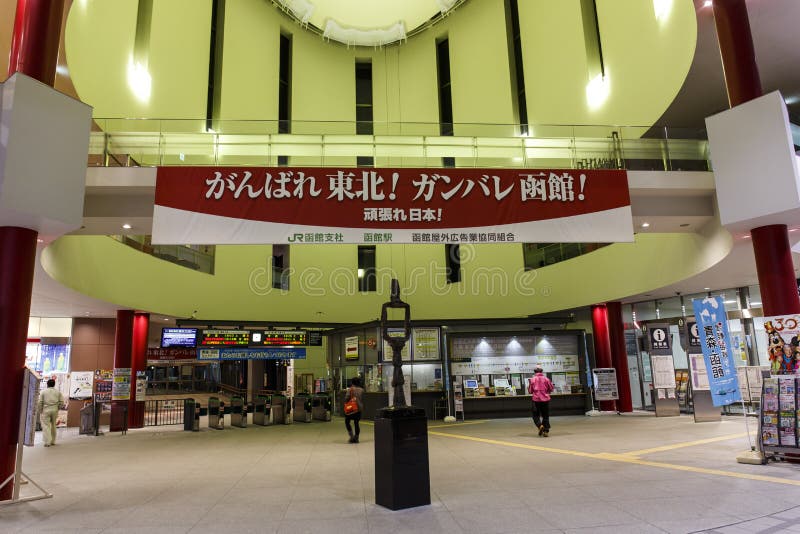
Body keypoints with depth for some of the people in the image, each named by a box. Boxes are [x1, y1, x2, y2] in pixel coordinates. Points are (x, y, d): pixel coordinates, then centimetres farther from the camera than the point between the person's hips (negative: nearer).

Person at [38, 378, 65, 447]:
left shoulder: (43, 392, -2)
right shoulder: (58, 392, 5)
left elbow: (40, 402, -4)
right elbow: (61, 401, 3)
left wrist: (40, 411, 7)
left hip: (46, 410, -3)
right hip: (54, 410, 3)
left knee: (46, 426, -2)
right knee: (53, 426, 14)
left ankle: (47, 442, -9)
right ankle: (53, 441, 20)